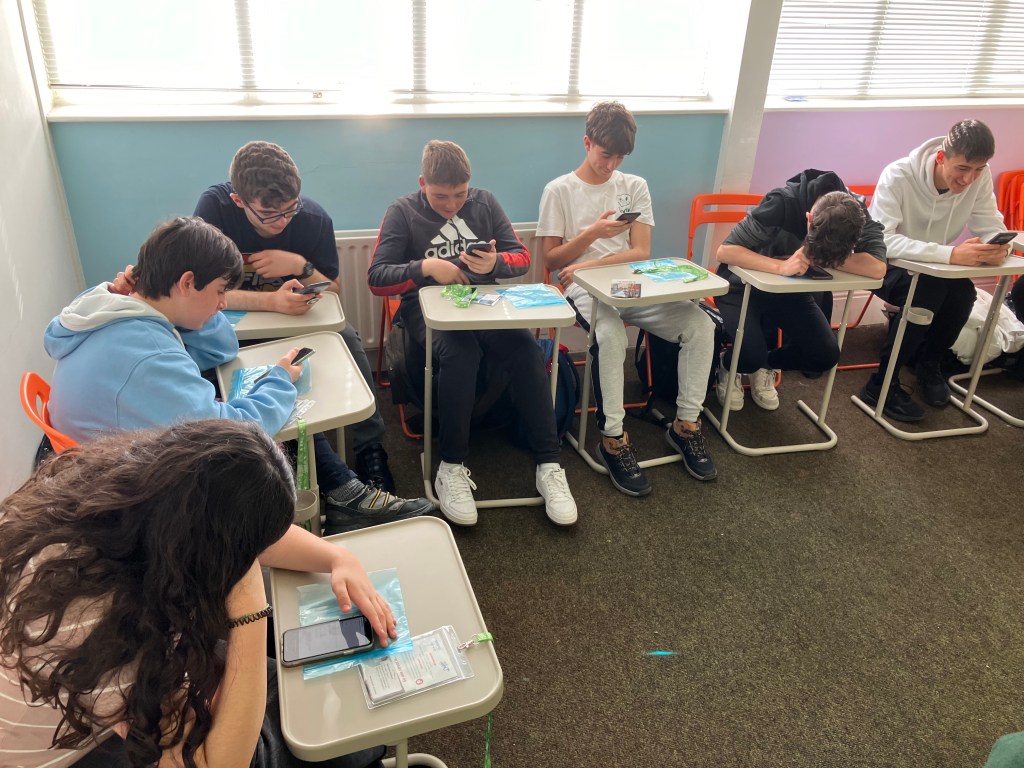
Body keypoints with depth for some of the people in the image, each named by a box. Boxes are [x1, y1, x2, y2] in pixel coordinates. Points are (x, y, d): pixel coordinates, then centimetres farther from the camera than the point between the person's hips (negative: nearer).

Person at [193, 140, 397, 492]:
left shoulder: (314, 217, -16)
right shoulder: (214, 206, -22)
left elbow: (334, 294, -6)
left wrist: (302, 266, -27)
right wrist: (270, 301, -41)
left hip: (301, 321, 1)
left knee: (347, 337, -25)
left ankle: (370, 451, -11)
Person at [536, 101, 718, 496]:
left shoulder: (635, 186, 12)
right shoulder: (559, 190, 3)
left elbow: (641, 252, 3)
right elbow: (550, 259, 1)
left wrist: (589, 265, -11)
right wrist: (593, 232, -13)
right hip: (584, 289, -3)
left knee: (701, 324, -20)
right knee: (610, 334, -38)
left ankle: (686, 424, -6)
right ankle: (613, 440, -24)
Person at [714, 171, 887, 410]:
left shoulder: (857, 214, -19)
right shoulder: (783, 203, -31)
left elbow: (878, 268, -31)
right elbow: (725, 251, -35)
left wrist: (819, 258, -33)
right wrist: (782, 266, -44)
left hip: (792, 291, 4)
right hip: (743, 286, -4)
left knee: (826, 355, -15)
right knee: (751, 355, -27)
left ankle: (766, 366, 16)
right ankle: (729, 366, 11)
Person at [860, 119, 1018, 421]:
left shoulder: (981, 176, -13)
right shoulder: (898, 176, -28)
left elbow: (991, 226, -10)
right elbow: (882, 241, -39)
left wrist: (999, 247, -35)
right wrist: (950, 254, -49)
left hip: (936, 270, 5)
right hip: (887, 265, -5)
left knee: (964, 292, -25)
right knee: (929, 291, -33)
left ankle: (928, 363, 5)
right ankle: (882, 384, -18)